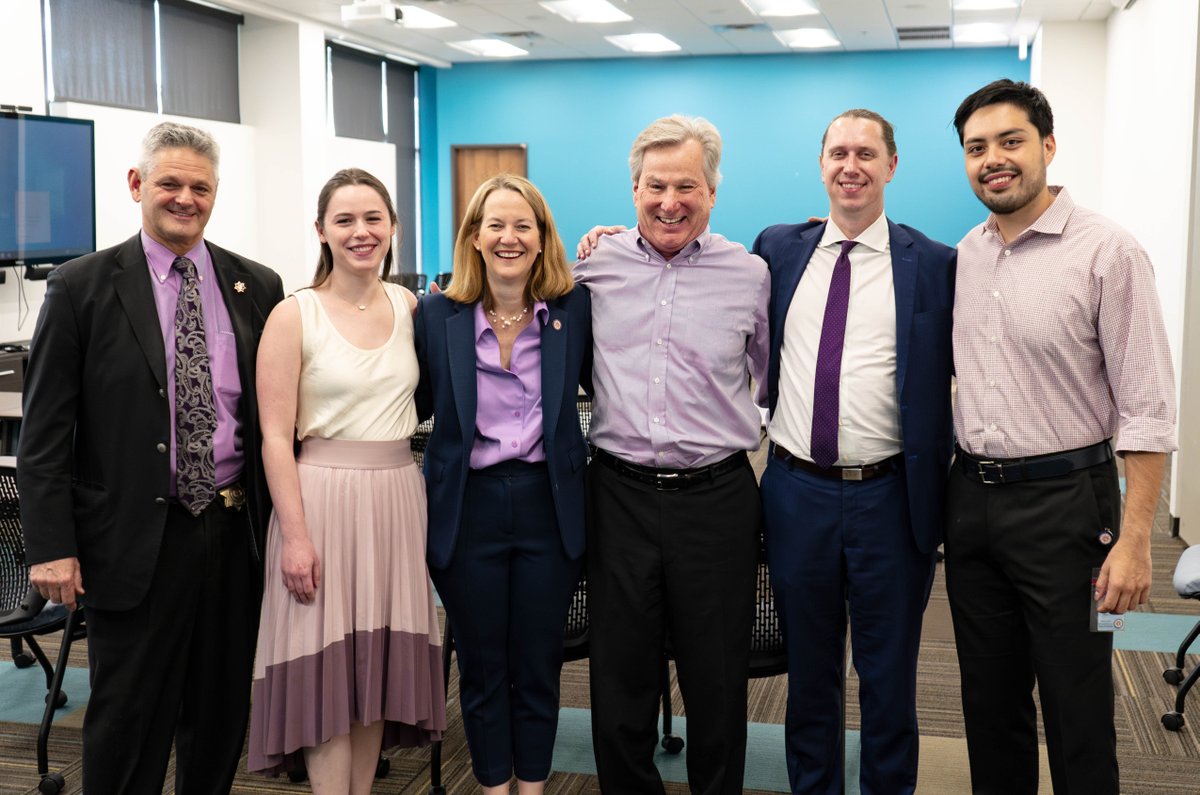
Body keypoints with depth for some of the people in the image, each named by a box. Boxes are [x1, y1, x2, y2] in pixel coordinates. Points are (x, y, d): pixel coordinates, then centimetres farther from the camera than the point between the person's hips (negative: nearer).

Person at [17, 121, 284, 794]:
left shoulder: (257, 286, 6)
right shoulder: (82, 287, -2)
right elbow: (43, 432, -4)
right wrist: (52, 547, -10)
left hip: (236, 531, 3)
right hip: (136, 539, -3)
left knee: (222, 713, 15)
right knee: (129, 720, 6)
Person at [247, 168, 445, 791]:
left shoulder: (409, 306, 6)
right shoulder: (294, 316, -6)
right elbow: (276, 437, -9)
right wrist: (295, 535, -15)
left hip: (397, 497, 5)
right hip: (322, 496, -4)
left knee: (378, 664, 12)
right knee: (327, 673, 0)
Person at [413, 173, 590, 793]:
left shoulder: (574, 307, -1)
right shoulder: (438, 313, -1)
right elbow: (420, 405, 3)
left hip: (549, 504, 0)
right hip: (468, 506, 0)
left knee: (538, 665, 13)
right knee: (481, 667, 13)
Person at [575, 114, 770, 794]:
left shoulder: (750, 274, 1)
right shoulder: (597, 266, 4)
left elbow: (775, 379, 13)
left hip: (717, 500, -1)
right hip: (619, 495, 1)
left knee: (717, 681, 10)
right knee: (620, 673, 11)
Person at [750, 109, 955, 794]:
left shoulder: (934, 264, -3)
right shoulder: (778, 250, 6)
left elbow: (957, 375, 0)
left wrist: (941, 489, -7)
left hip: (890, 498, -2)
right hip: (797, 492, 3)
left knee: (889, 672, 12)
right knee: (809, 667, 16)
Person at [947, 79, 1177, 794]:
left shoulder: (1109, 252, -11)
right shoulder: (965, 255, 8)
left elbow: (1147, 409, -13)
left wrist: (1134, 540, -17)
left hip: (1063, 501, -5)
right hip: (972, 498, 6)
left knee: (1077, 713, 5)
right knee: (991, 702, 16)